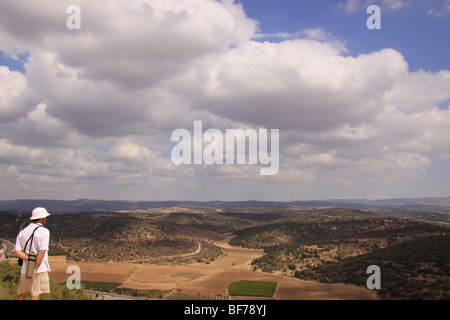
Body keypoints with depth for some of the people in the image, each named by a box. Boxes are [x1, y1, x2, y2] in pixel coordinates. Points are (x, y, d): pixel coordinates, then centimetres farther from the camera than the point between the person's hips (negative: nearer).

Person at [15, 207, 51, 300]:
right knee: (35, 296, -3)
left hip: (25, 269, 5)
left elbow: (17, 252, -1)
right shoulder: (44, 231, -6)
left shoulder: (22, 233, 10)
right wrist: (35, 269, -13)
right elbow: (42, 251, -16)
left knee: (21, 295, 17)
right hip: (40, 269, -5)